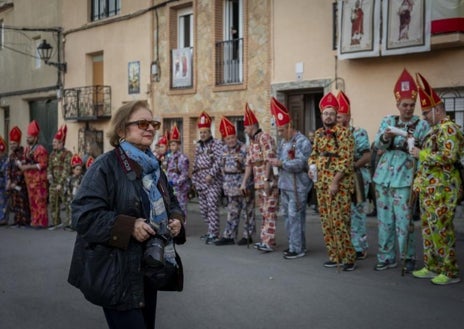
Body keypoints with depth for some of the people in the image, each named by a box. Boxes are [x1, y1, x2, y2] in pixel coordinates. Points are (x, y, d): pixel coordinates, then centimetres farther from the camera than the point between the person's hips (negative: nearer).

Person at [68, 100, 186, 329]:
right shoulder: (105, 166, -15)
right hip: (116, 273, -8)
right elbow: (83, 215, -22)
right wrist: (129, 226, -28)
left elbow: (171, 203, 21)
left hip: (148, 269, 8)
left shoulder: (153, 166, 10)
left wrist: (176, 219, -1)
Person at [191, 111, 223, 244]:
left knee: (212, 206, -12)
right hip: (201, 182, 7)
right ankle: (212, 230, 23)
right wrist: (194, 179, 15)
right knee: (203, 208, 10)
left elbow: (218, 161, -14)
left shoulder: (217, 144, -4)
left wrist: (211, 174, -22)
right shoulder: (198, 146, 16)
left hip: (213, 181, -7)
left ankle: (213, 234, -10)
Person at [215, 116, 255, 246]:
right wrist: (226, 180, 15)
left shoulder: (244, 148, -12)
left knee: (247, 211, 3)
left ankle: (247, 236, 12)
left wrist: (241, 161, -26)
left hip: (244, 185, -6)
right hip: (231, 186, 6)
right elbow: (222, 166, 17)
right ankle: (229, 236, 15)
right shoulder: (224, 150, 8)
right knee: (232, 211, 11)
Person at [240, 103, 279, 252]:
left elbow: (269, 160, -18)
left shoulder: (265, 137, -11)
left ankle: (268, 242, -8)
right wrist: (244, 182, 10)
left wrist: (266, 180, -23)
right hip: (258, 184, 9)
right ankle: (265, 239, 20)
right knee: (263, 212, 13)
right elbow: (249, 164, 16)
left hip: (269, 183, -9)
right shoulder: (252, 142, 17)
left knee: (269, 212, -8)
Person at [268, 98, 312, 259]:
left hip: (297, 187, -9)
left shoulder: (302, 142, -14)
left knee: (295, 217, -6)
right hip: (284, 185, 9)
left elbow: (299, 164, -22)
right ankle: (294, 245, 24)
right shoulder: (283, 141, 13)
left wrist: (281, 163, -23)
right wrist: (275, 162, -1)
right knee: (287, 216, 13)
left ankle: (298, 249, 0)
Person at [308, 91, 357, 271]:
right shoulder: (318, 134, 12)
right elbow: (314, 154, 23)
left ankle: (349, 258, 0)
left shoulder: (344, 133, -9)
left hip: (339, 184, -7)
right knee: (326, 222, 10)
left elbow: (347, 160, -15)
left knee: (339, 222, -9)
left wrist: (335, 181, -19)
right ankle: (335, 256, 19)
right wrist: (312, 166, 1)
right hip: (321, 184, 7)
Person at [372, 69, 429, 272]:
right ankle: (386, 257, 18)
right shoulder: (388, 121, 9)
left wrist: (405, 135, -19)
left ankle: (408, 258, 10)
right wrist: (386, 137, -17)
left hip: (404, 178, -4)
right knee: (384, 219, 8)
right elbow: (378, 145, 4)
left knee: (403, 221, -5)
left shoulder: (421, 125, 0)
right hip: (384, 176, 4)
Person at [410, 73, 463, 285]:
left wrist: (421, 154, -18)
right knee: (429, 228, 13)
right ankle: (432, 267, 21)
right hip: (429, 188, 10)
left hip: (442, 189, -10)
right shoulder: (436, 130, 17)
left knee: (441, 229, -7)